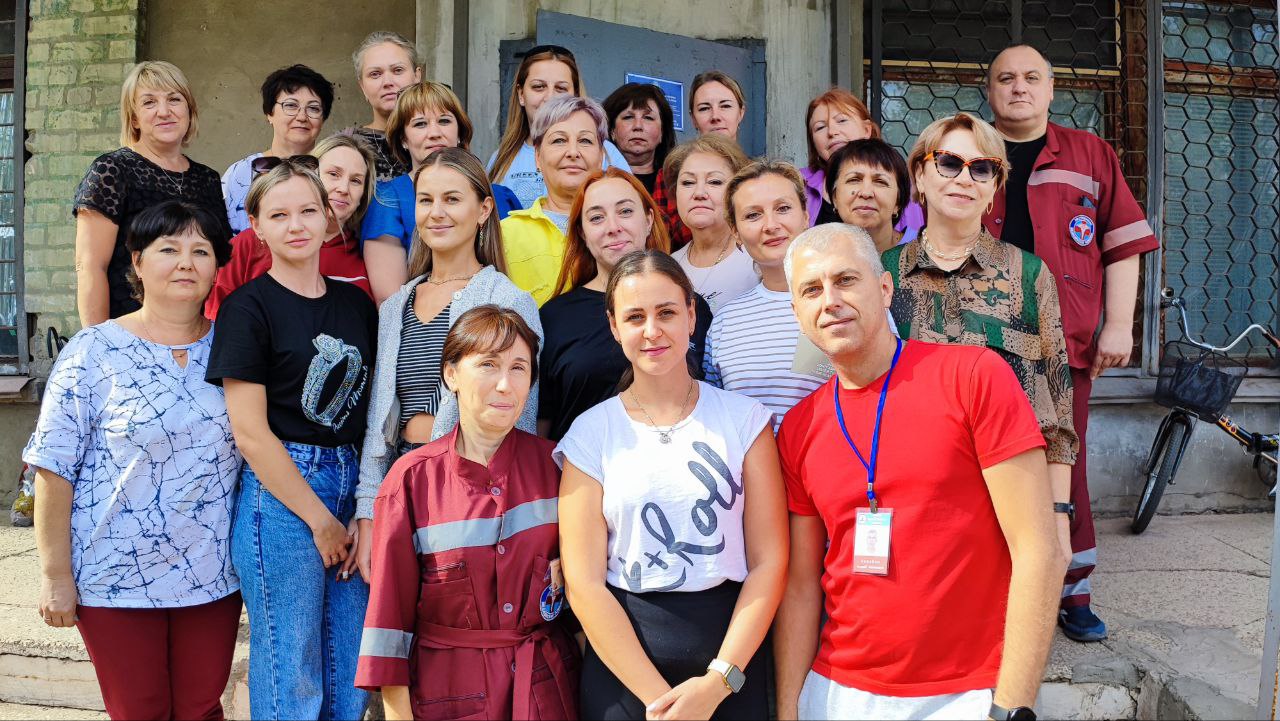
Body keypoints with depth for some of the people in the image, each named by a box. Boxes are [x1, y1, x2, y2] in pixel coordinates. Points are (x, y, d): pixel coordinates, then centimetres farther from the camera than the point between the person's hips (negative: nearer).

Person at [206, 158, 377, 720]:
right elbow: (250, 431, -11)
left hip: (351, 486, 5)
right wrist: (319, 519, -10)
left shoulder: (355, 303, 10)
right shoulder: (248, 306, -6)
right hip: (278, 491, -5)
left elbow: (373, 415, 9)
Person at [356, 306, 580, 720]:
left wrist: (567, 572, -9)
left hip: (546, 681, 2)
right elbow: (391, 604, -7)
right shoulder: (412, 480, -11)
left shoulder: (552, 465, -5)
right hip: (450, 685, -2)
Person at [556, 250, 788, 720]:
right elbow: (584, 583, -7)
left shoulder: (744, 418, -1)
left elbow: (769, 561, -5)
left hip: (732, 653, 1)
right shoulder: (590, 433, -2)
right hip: (622, 667, 0)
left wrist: (717, 681, -14)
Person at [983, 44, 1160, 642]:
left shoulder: (1090, 155, 12)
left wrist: (1119, 325, -1)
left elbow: (1122, 245, 8)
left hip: (1065, 344, 0)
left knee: (1064, 467, 3)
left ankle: (1073, 594, 16)